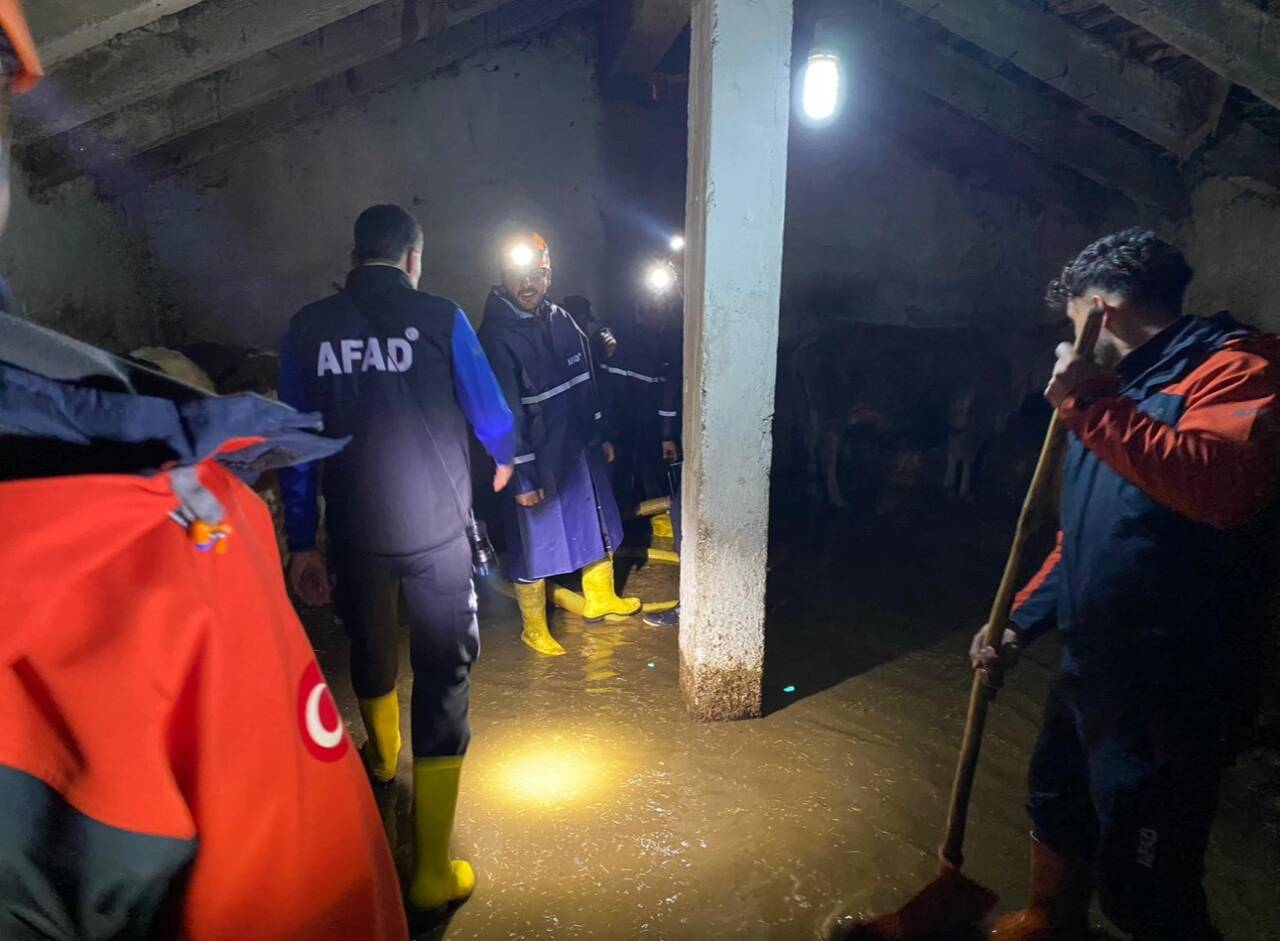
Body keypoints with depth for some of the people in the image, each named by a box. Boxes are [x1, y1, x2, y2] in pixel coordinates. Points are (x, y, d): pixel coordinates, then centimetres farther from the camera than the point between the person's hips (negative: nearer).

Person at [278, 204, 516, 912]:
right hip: (436, 529, -3)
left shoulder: (308, 327, 2)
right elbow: (488, 412, 1)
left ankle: (383, 760, 56)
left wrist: (302, 541, 9)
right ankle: (431, 868, 10)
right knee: (442, 674, 4)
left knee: (371, 651, 26)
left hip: (354, 532, 4)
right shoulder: (440, 318, -6)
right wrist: (506, 459, 23)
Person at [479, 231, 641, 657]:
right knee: (535, 541, 7)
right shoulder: (497, 336, -18)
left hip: (581, 448, 7)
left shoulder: (562, 320, 4)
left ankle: (601, 599, 43)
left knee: (597, 524, 20)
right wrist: (522, 478, -19)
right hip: (537, 460, -7)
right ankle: (533, 628, 27)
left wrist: (602, 434, 15)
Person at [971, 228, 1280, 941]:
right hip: (1090, 668, 9)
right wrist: (1019, 622, 10)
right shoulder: (1124, 385, 15)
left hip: (1170, 688, -9)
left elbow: (1222, 486, -35)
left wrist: (1090, 403, -27)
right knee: (1058, 807, 26)